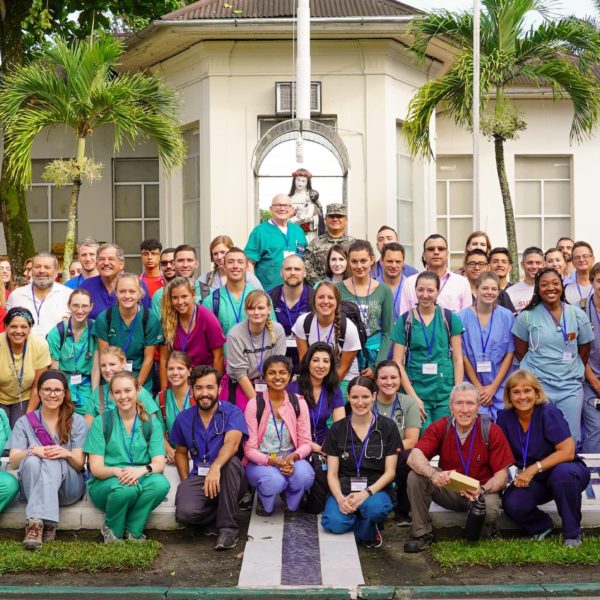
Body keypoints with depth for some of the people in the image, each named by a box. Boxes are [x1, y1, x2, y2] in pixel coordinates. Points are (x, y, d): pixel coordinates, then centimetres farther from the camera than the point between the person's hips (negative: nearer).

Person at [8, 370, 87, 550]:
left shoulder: (77, 422, 8)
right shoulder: (24, 423, 10)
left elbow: (80, 463, 1)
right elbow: (13, 462, -1)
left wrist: (66, 454, -24)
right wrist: (32, 451, -24)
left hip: (68, 487, 0)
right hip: (31, 485, 1)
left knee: (54, 462, -33)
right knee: (32, 461, -33)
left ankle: (35, 523, -43)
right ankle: (47, 525, -44)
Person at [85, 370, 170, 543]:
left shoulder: (151, 423, 5)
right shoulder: (102, 422, 0)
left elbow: (159, 463, -5)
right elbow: (95, 468, -6)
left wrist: (142, 469, -29)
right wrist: (117, 471, -29)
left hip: (140, 482, 2)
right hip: (105, 484, -2)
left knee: (161, 483, -31)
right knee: (125, 488, -36)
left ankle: (132, 530, -9)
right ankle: (112, 530, -5)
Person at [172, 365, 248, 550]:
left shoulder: (232, 413, -7)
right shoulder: (183, 419, 7)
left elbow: (232, 443, -26)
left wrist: (215, 467, -45)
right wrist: (186, 481, 5)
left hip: (228, 480, -2)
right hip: (198, 478, 2)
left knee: (230, 461, -38)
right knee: (185, 512, -31)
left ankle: (228, 527, -22)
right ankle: (223, 513, 3)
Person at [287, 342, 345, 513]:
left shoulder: (333, 390, 7)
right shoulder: (294, 388, -6)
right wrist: (311, 446, -22)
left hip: (324, 444, 4)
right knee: (321, 466, -32)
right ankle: (314, 506, -6)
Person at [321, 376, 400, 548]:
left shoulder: (387, 427, 2)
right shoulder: (337, 429, 6)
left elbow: (390, 472, -1)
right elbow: (332, 473, 3)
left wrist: (367, 492, -19)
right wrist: (340, 498, -18)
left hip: (376, 490, -1)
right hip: (344, 489, 1)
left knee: (374, 507, -37)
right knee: (334, 523, -30)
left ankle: (368, 531, -2)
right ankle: (361, 516, 3)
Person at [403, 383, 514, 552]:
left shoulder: (491, 431, -12)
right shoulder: (440, 427, -10)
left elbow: (501, 475, -12)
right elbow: (414, 457, -22)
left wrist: (482, 490, -33)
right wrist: (433, 474, -43)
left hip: (481, 492, -2)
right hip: (448, 490, 2)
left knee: (490, 507, -35)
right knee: (415, 476, -23)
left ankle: (483, 534, 2)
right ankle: (422, 533, -8)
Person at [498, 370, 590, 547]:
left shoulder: (549, 413, -19)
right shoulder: (505, 417, -7)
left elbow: (567, 452, -23)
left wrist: (533, 469, -25)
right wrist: (523, 473, -17)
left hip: (566, 472, -3)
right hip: (533, 481, 3)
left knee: (562, 472, -39)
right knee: (512, 505, -26)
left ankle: (573, 533, -14)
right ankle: (542, 526, 10)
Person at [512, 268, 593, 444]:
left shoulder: (578, 315, 3)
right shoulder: (526, 317, -2)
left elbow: (584, 350, 11)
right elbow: (520, 351, 4)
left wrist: (575, 372, 8)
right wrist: (537, 370, 3)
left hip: (570, 386, 2)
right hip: (537, 385, -1)